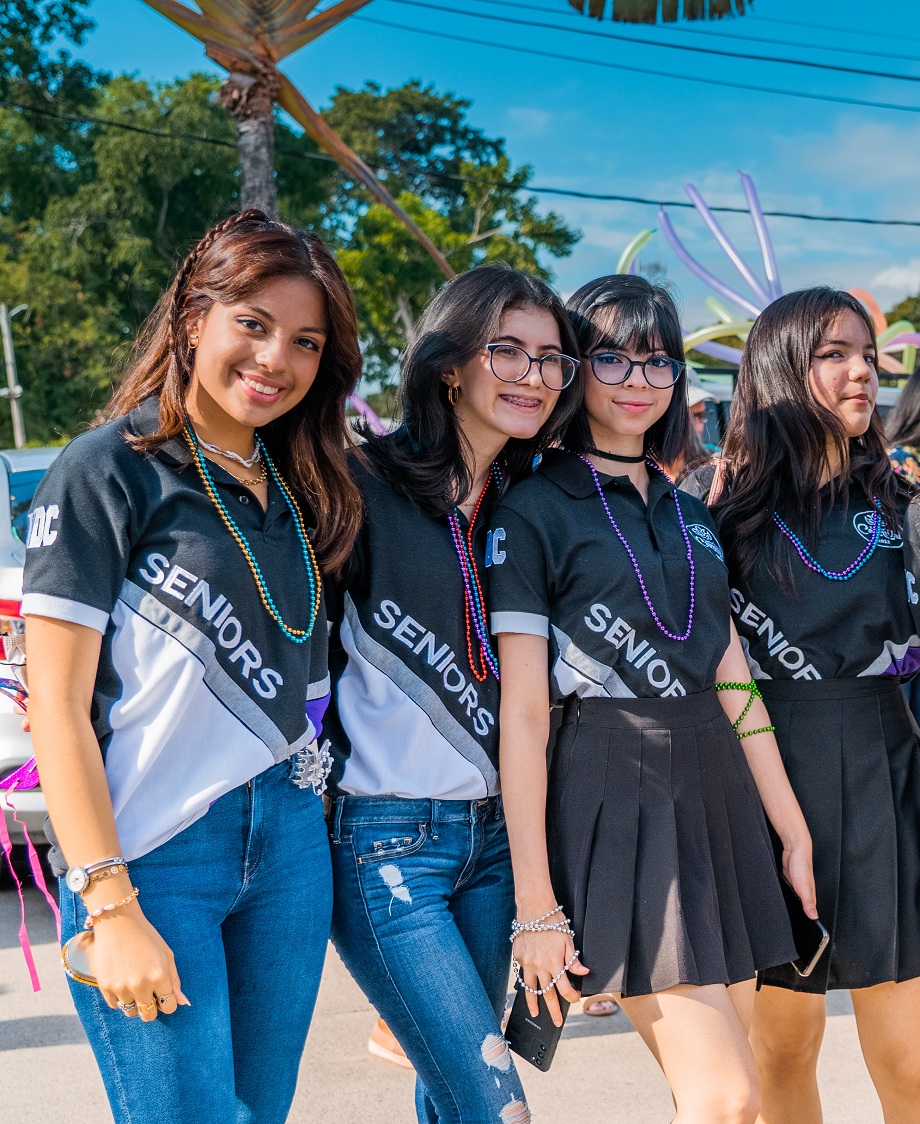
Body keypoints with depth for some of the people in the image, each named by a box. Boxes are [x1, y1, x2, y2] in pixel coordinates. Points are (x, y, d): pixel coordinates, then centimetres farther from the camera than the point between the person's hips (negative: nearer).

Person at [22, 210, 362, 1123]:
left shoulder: (299, 488, 12)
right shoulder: (108, 472, -8)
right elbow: (58, 707, -11)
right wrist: (111, 907, -16)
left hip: (291, 842, 6)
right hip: (151, 856, -6)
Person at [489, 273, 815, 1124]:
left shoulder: (692, 515, 15)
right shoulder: (535, 511, -4)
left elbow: (733, 682, 17)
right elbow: (522, 713, -9)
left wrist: (793, 830, 13)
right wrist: (536, 905, -12)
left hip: (716, 790, 6)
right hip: (614, 794, -6)